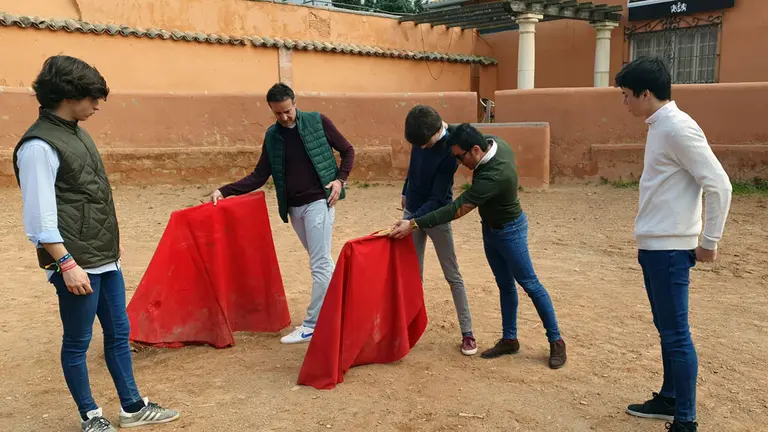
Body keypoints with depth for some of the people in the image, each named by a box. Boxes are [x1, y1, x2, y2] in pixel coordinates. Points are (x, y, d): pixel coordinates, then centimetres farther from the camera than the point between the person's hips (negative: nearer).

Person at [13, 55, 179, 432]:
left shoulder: (76, 132, 12)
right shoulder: (39, 145, -15)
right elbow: (40, 219, -17)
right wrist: (67, 264, -19)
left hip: (105, 259, 9)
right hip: (77, 265, -9)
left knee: (119, 332, 15)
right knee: (77, 342, 7)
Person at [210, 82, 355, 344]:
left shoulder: (318, 122, -3)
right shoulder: (272, 135, 7)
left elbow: (347, 150, 4)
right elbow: (259, 176, 6)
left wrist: (340, 179, -10)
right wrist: (225, 191, -4)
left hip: (318, 201, -5)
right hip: (293, 208, 5)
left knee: (320, 264, -6)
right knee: (321, 262, 14)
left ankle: (312, 325, 1)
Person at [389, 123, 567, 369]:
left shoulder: (494, 176, -37)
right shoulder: (492, 141, -13)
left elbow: (456, 210, -35)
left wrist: (414, 225, -34)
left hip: (509, 232, -8)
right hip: (490, 229, 8)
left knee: (530, 284, 3)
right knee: (505, 285, 14)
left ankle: (556, 341, 18)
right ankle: (509, 340, 25)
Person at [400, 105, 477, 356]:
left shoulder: (449, 150, -25)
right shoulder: (421, 138, -7)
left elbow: (437, 198, -26)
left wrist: (413, 221, -34)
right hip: (412, 210, 5)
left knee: (452, 276, 1)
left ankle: (467, 333, 9)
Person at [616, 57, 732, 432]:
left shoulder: (678, 127, -16)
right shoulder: (659, 126, 12)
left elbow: (719, 186, -19)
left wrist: (709, 242, -12)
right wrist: (648, 240, 14)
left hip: (669, 249, -10)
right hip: (653, 246, 10)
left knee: (676, 334, -1)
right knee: (665, 328, 18)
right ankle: (668, 400, 33)